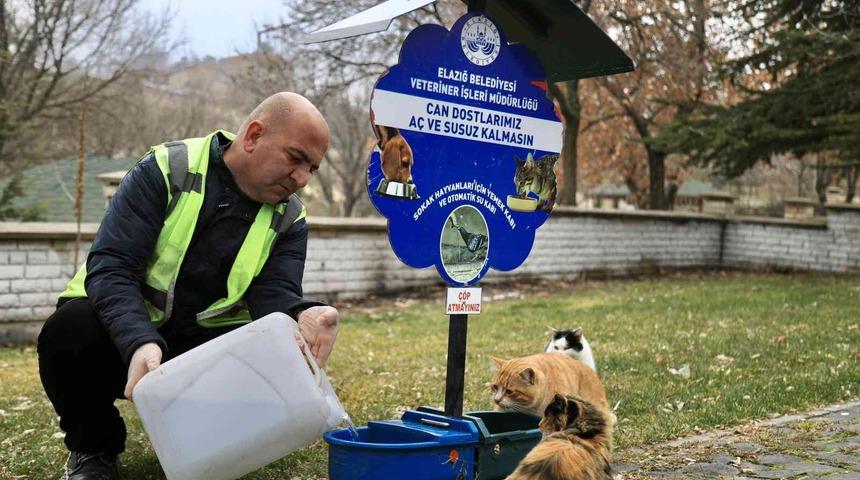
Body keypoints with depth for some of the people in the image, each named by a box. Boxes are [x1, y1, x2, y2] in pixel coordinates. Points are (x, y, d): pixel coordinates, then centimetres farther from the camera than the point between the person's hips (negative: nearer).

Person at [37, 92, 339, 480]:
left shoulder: (288, 219, -2)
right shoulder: (165, 171, -14)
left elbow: (274, 295, -17)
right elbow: (109, 269, -22)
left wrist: (300, 318, -43)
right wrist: (141, 342, -41)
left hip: (205, 340, 3)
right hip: (123, 327, -2)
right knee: (73, 331, -33)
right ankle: (93, 447, -2)